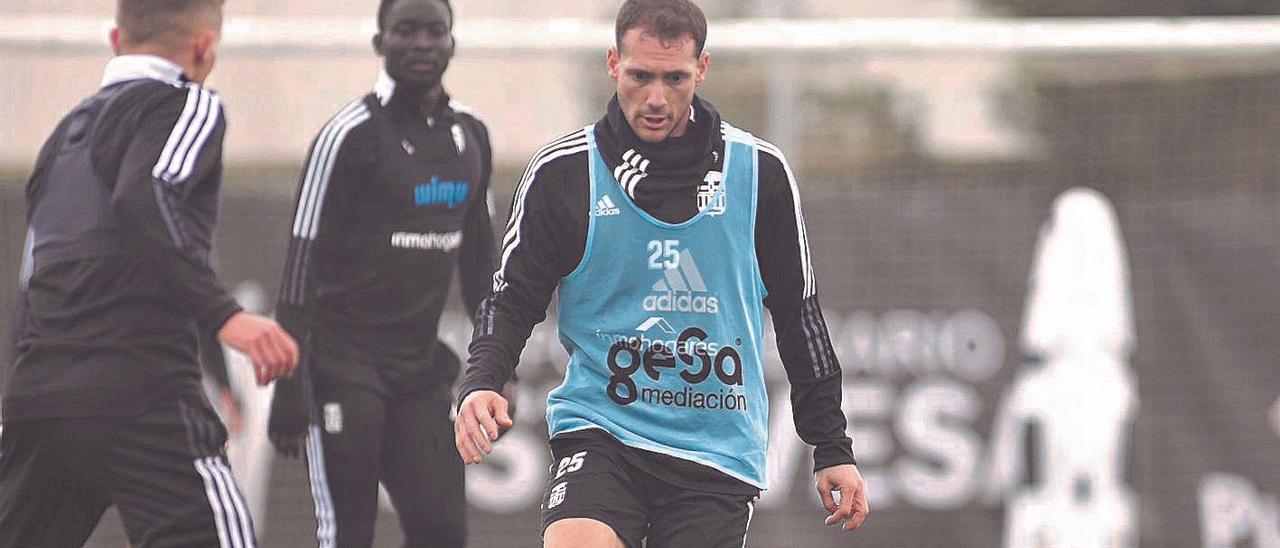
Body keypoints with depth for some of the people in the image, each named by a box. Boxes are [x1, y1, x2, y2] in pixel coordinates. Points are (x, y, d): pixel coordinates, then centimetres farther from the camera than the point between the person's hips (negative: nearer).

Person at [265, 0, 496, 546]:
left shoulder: (470, 135, 10)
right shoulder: (351, 135, -10)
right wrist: (290, 390, -17)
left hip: (421, 369, 6)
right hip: (345, 363, -6)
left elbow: (478, 257, 20)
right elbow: (302, 265, -12)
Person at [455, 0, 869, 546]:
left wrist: (832, 449, 12)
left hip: (719, 455, 2)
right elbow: (512, 300, 7)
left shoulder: (760, 172, 4)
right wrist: (481, 383, -13)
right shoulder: (563, 172, 1)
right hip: (599, 432, -2)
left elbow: (799, 314, 12)